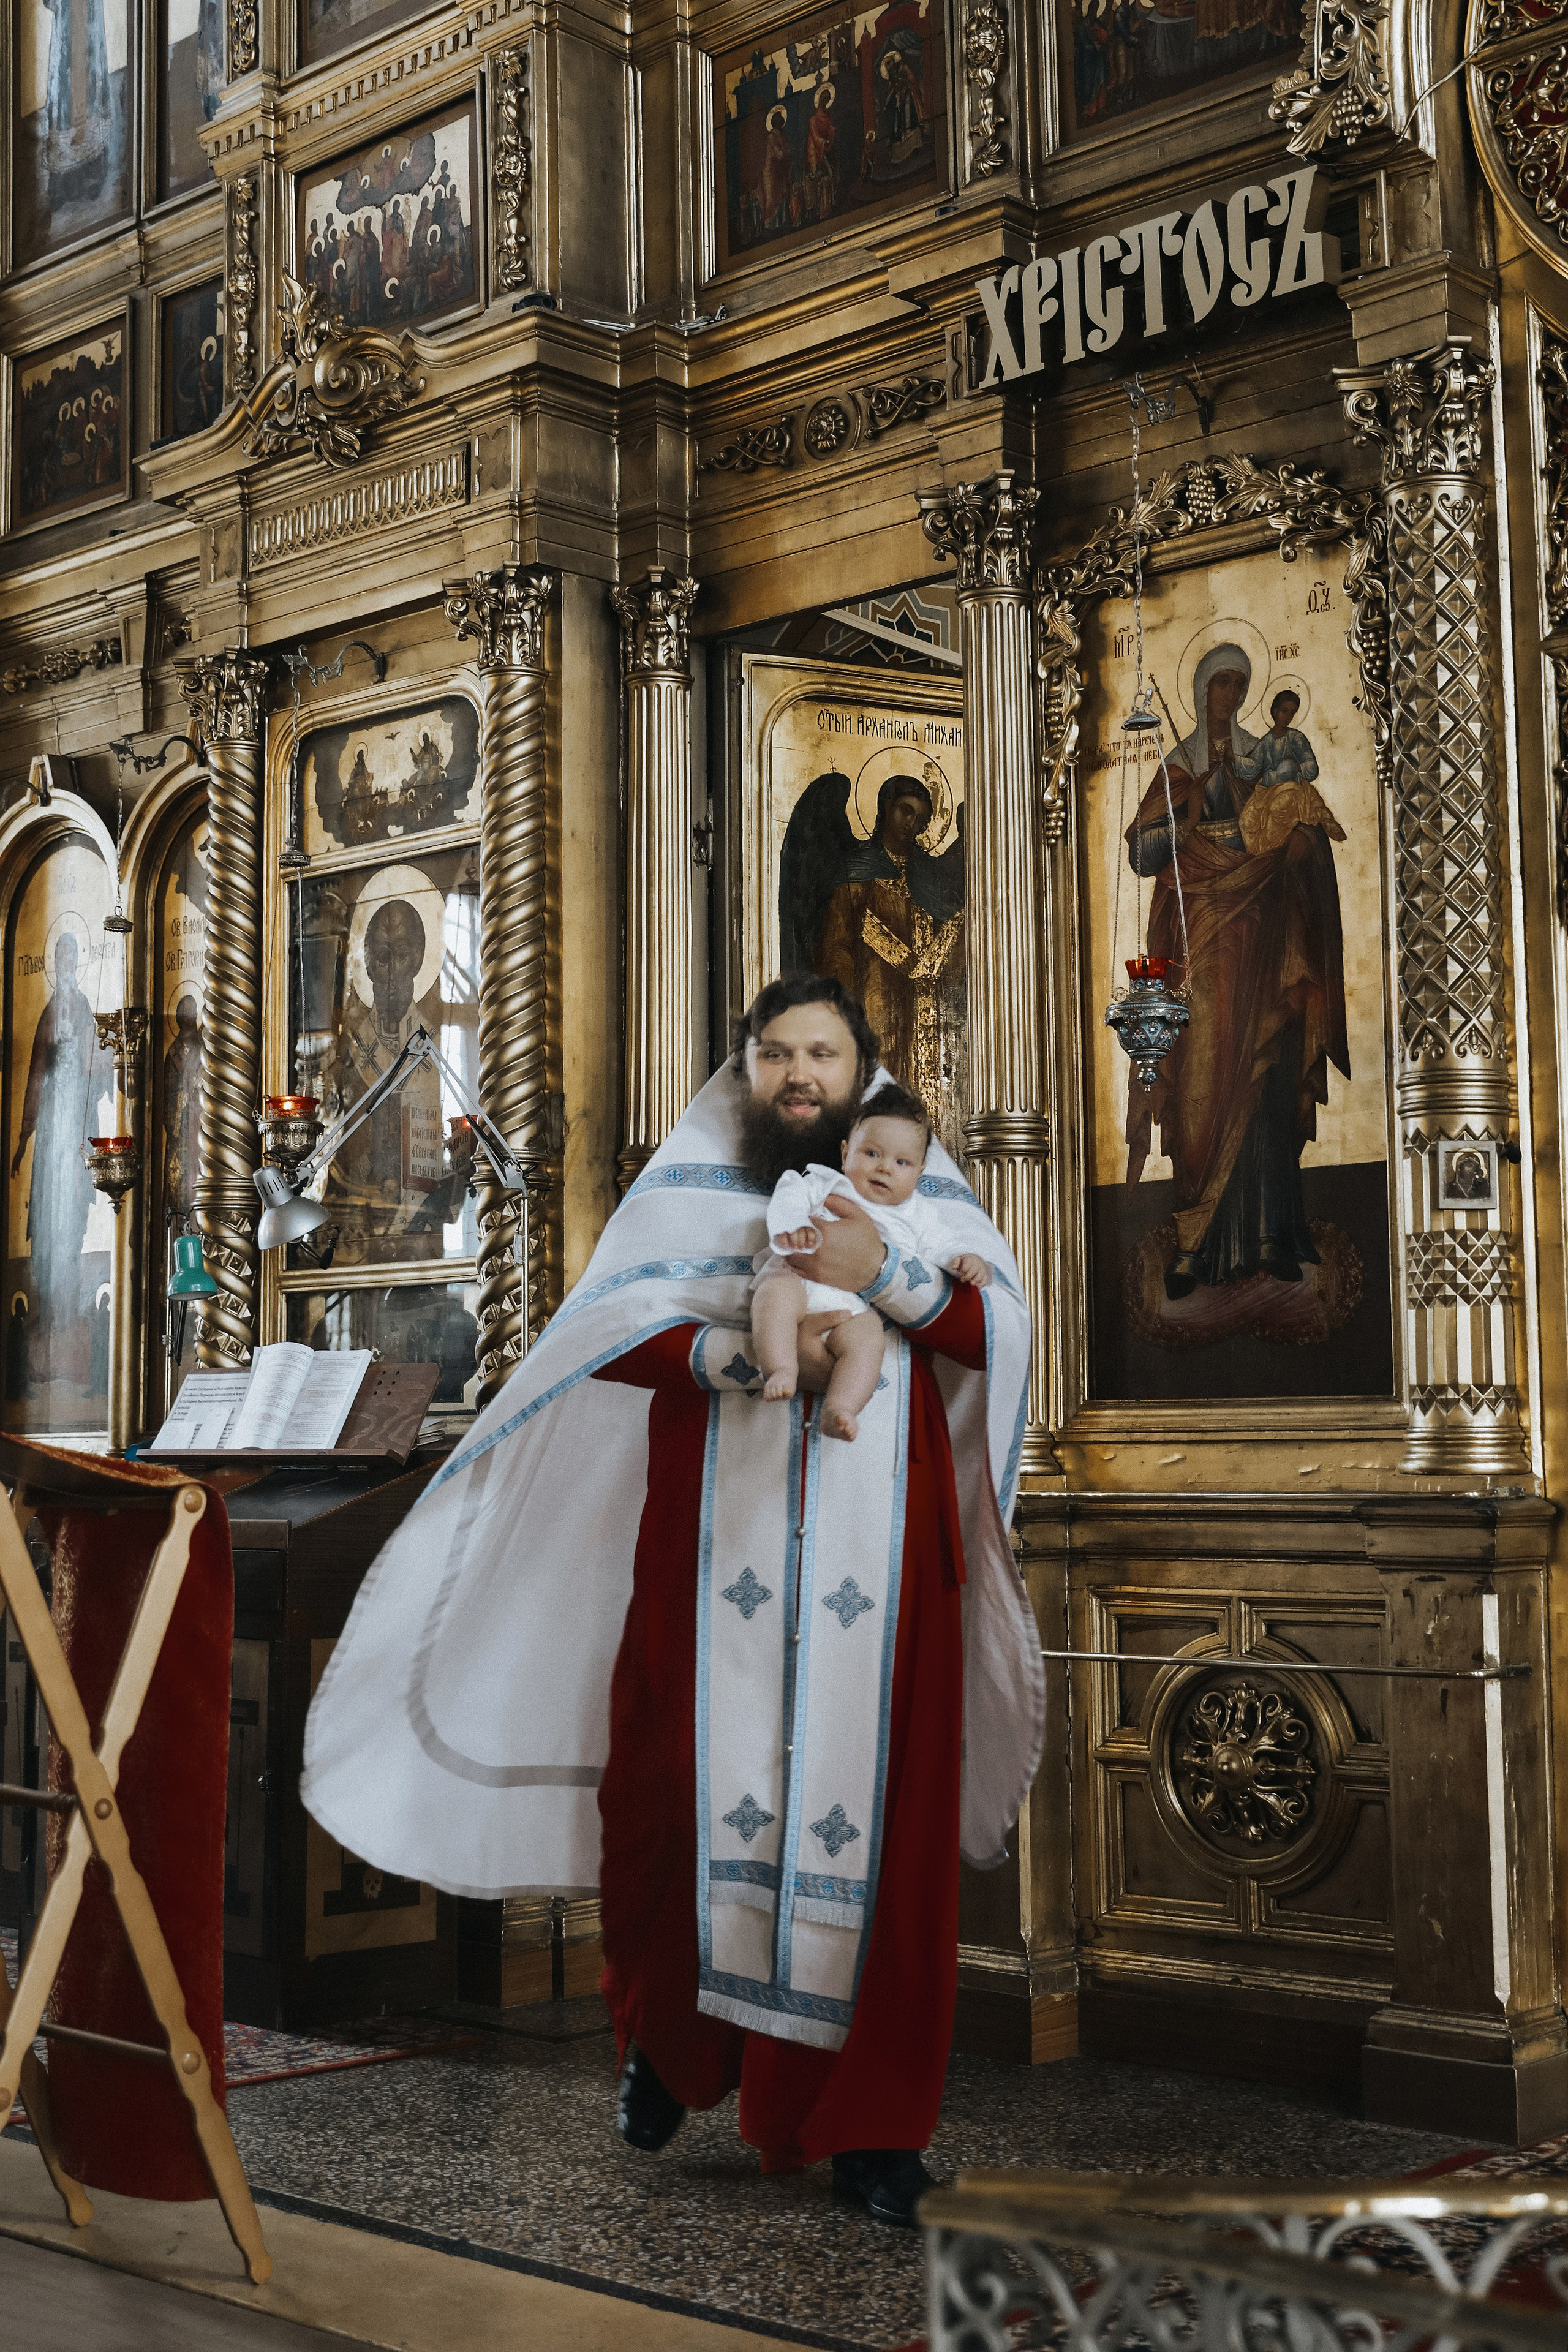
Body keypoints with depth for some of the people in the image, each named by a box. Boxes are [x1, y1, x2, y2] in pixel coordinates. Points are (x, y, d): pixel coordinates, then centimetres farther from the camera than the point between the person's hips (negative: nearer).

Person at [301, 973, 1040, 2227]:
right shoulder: (689, 1190, 8)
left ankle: (867, 2121, 8)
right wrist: (744, 1353, -19)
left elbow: (997, 1330, -1)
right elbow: (606, 1332, -4)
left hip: (875, 1572, 1)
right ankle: (669, 2042, 28)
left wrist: (886, 1275, -17)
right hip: (715, 1556, 0)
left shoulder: (919, 1192, 11)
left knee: (877, 1816, -1)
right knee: (689, 1794, 1)